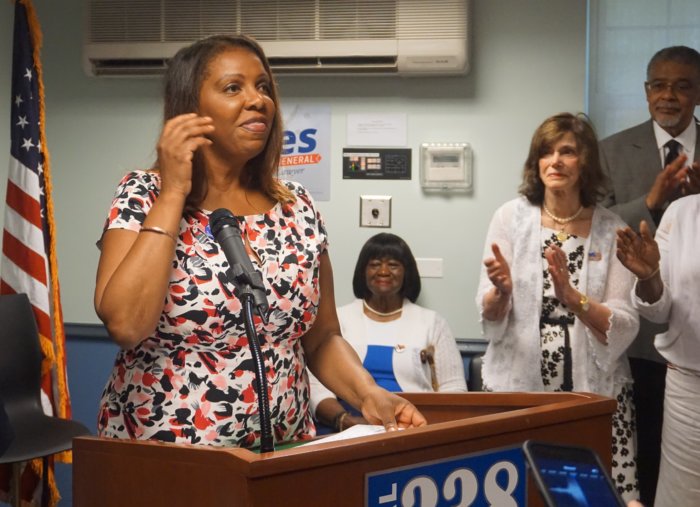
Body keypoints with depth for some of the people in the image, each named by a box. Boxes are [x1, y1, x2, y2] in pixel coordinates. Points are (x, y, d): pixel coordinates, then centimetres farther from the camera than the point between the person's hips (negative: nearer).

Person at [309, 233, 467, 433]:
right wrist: (344, 420, -17)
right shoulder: (338, 319, 13)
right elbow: (317, 386, 3)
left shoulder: (432, 323, 15)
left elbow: (453, 389, 9)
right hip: (352, 430, 0)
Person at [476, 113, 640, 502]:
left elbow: (623, 328, -7)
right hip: (518, 384, 0)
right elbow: (489, 316, 0)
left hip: (596, 390, 0)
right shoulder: (512, 217, 0)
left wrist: (571, 296, -23)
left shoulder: (611, 229, 0)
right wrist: (502, 292, -22)